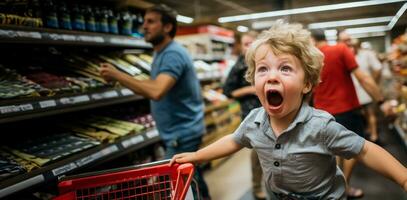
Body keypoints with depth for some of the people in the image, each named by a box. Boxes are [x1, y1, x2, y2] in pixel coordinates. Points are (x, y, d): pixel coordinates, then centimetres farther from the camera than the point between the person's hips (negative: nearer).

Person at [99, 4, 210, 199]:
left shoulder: (173, 54, -21)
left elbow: (156, 91, -35)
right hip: (183, 130, 10)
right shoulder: (161, 53, 12)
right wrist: (119, 77, 2)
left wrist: (117, 75, -28)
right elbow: (153, 84, 14)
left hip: (182, 134, -10)